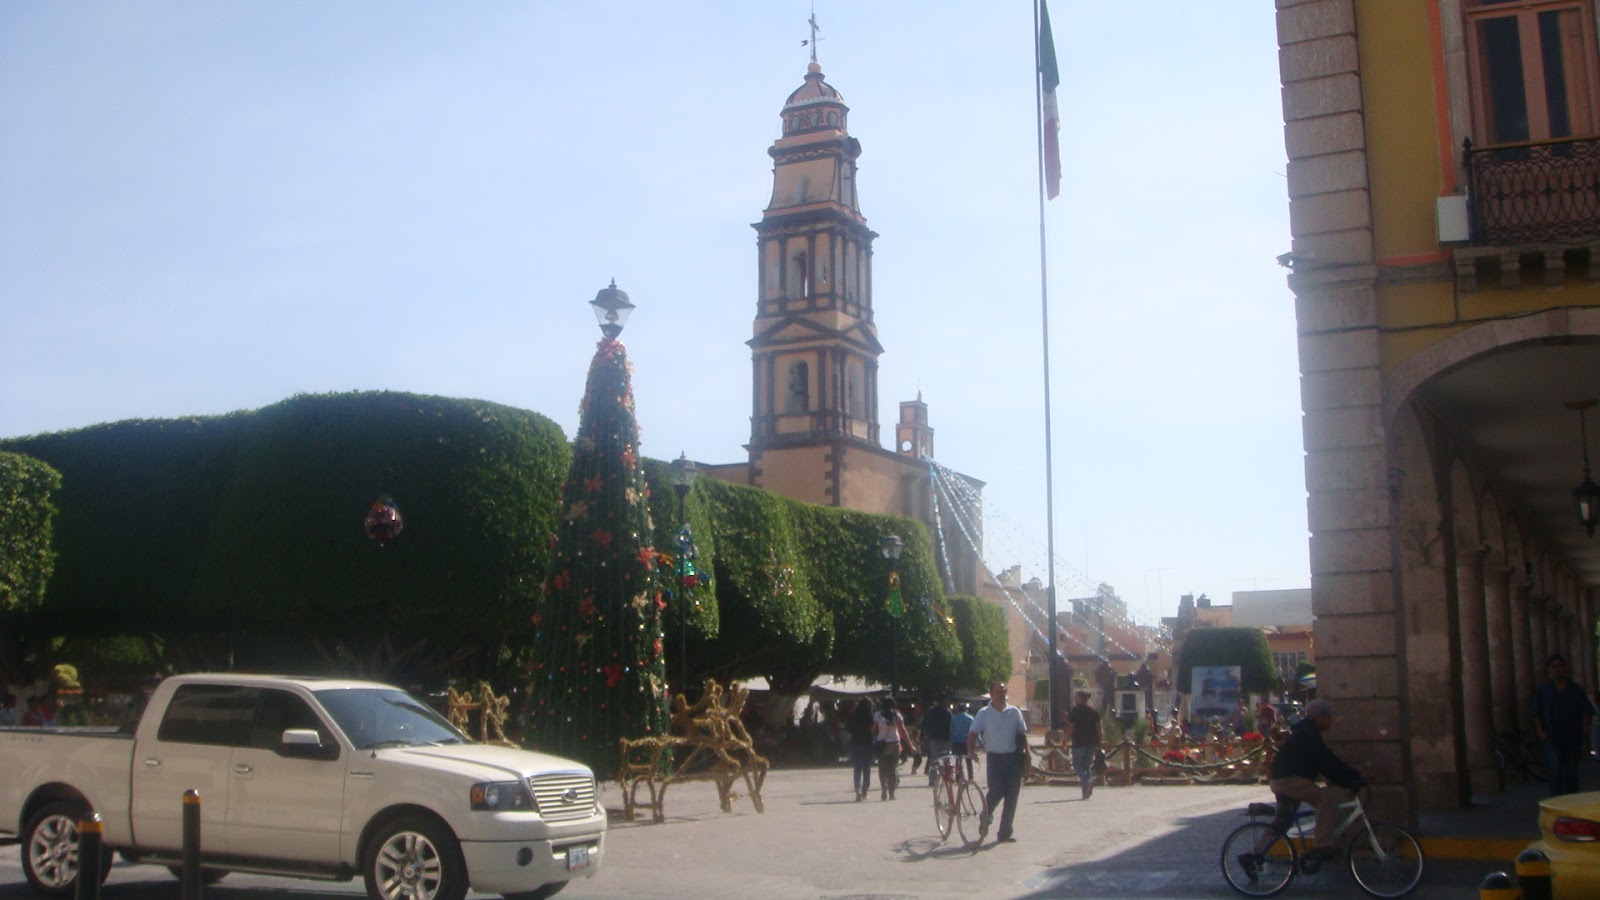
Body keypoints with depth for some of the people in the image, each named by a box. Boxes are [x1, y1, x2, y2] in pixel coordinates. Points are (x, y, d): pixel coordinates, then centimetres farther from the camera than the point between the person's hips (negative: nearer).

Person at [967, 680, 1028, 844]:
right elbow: (973, 733, -6)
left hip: (1014, 758, 3)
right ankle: (985, 816, 18)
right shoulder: (984, 714, -1)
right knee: (996, 792, -12)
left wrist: (1027, 753, 3)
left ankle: (1005, 832, 10)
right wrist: (971, 751, -21)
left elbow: (1022, 734, 12)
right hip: (995, 758, -3)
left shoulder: (1014, 712, 7)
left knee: (1012, 796, 2)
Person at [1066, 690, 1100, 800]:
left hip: (1079, 742, -5)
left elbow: (1070, 726, -9)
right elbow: (1098, 727, 7)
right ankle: (1086, 792, 5)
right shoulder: (1094, 710, 9)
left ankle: (1087, 782, -24)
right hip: (1091, 742, 5)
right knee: (1087, 766, 13)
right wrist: (1099, 742, 11)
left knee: (1077, 765, 2)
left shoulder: (1075, 710, -6)